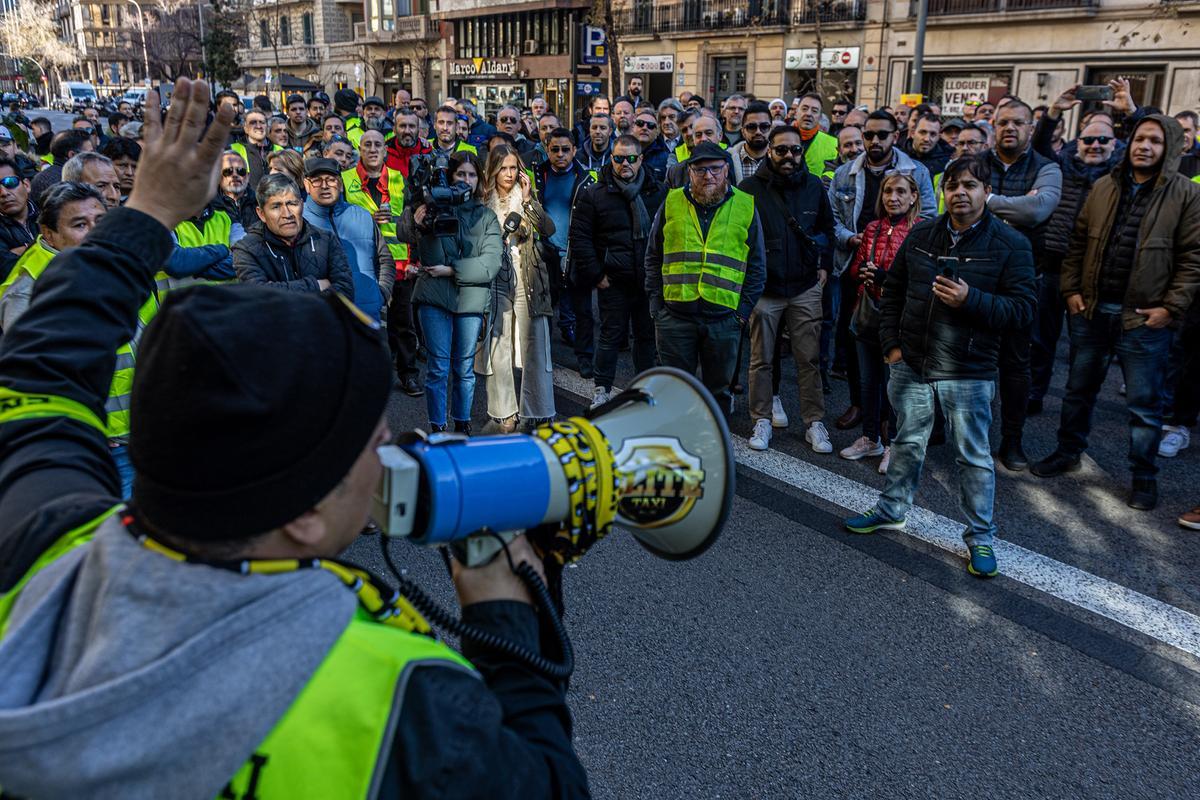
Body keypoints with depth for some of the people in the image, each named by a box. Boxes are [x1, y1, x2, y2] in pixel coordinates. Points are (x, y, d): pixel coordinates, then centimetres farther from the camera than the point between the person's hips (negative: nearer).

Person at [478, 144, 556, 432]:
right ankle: (504, 414, 9)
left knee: (533, 346, -1)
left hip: (527, 281, 0)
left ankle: (535, 412, 7)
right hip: (496, 281, 0)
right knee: (497, 348, -1)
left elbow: (549, 229, -6)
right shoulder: (484, 201, 8)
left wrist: (528, 200, -11)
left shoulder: (526, 197, 9)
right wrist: (504, 232, -8)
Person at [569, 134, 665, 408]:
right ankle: (602, 390, 16)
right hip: (613, 282, -2)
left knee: (648, 335, 11)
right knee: (612, 335, 4)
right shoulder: (593, 194, -1)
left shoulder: (658, 192, 6)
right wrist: (596, 275, -7)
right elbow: (579, 237, -2)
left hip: (650, 280, 2)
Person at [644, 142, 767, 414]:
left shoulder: (745, 206, 4)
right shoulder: (671, 203, 6)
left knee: (718, 389, 11)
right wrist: (656, 304, 3)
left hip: (724, 319, 0)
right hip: (674, 317, 0)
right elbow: (653, 257, 11)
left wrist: (744, 310, -1)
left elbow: (757, 266, 7)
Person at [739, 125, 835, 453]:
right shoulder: (750, 188, -4)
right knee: (761, 359, 6)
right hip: (764, 288, -2)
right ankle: (762, 420, 19)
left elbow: (827, 227, 18)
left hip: (805, 288, 2)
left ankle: (814, 423, 13)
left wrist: (823, 264, 9)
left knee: (809, 359, 4)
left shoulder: (814, 186, 5)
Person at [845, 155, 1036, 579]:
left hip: (968, 372, -4)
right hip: (911, 364, 4)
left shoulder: (1010, 244, -7)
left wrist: (970, 300, -25)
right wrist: (891, 342, 6)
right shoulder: (922, 235, 5)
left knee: (973, 455, 4)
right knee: (907, 442, 19)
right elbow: (893, 290, 14)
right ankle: (892, 509, 37)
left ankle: (980, 537, 18)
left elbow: (1023, 309, -12)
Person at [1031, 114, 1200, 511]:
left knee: (1144, 404, 5)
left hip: (1145, 318, -4)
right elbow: (1078, 241, 10)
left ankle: (1144, 475, 20)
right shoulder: (1104, 187, 7)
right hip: (1091, 310, 4)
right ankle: (1068, 452, 34)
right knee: (1079, 389, 17)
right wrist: (1071, 290, 3)